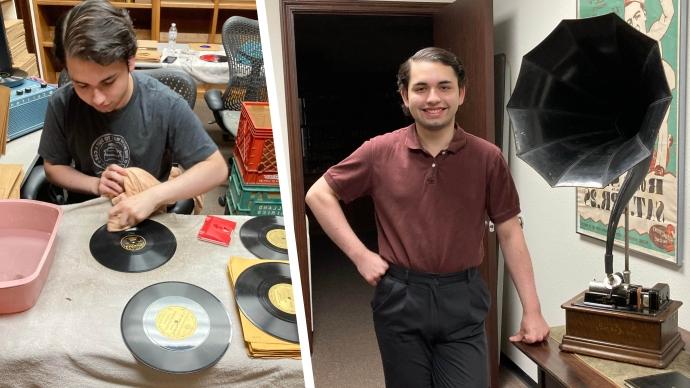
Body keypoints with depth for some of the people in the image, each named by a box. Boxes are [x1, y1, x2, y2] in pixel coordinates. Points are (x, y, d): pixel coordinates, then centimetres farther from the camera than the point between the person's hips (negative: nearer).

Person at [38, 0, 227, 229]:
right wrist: (95, 184, -14)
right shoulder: (62, 104, -10)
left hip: (146, 217, -1)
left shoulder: (165, 105, -19)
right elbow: (53, 167, 4)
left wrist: (153, 197, -26)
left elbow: (217, 168, -16)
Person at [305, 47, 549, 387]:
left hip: (462, 300, 0)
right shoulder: (380, 151, -5)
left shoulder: (487, 158, -3)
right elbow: (319, 194, 3)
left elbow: (509, 234, 3)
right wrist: (359, 254, -5)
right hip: (400, 298, 0)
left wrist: (532, 311, 1)